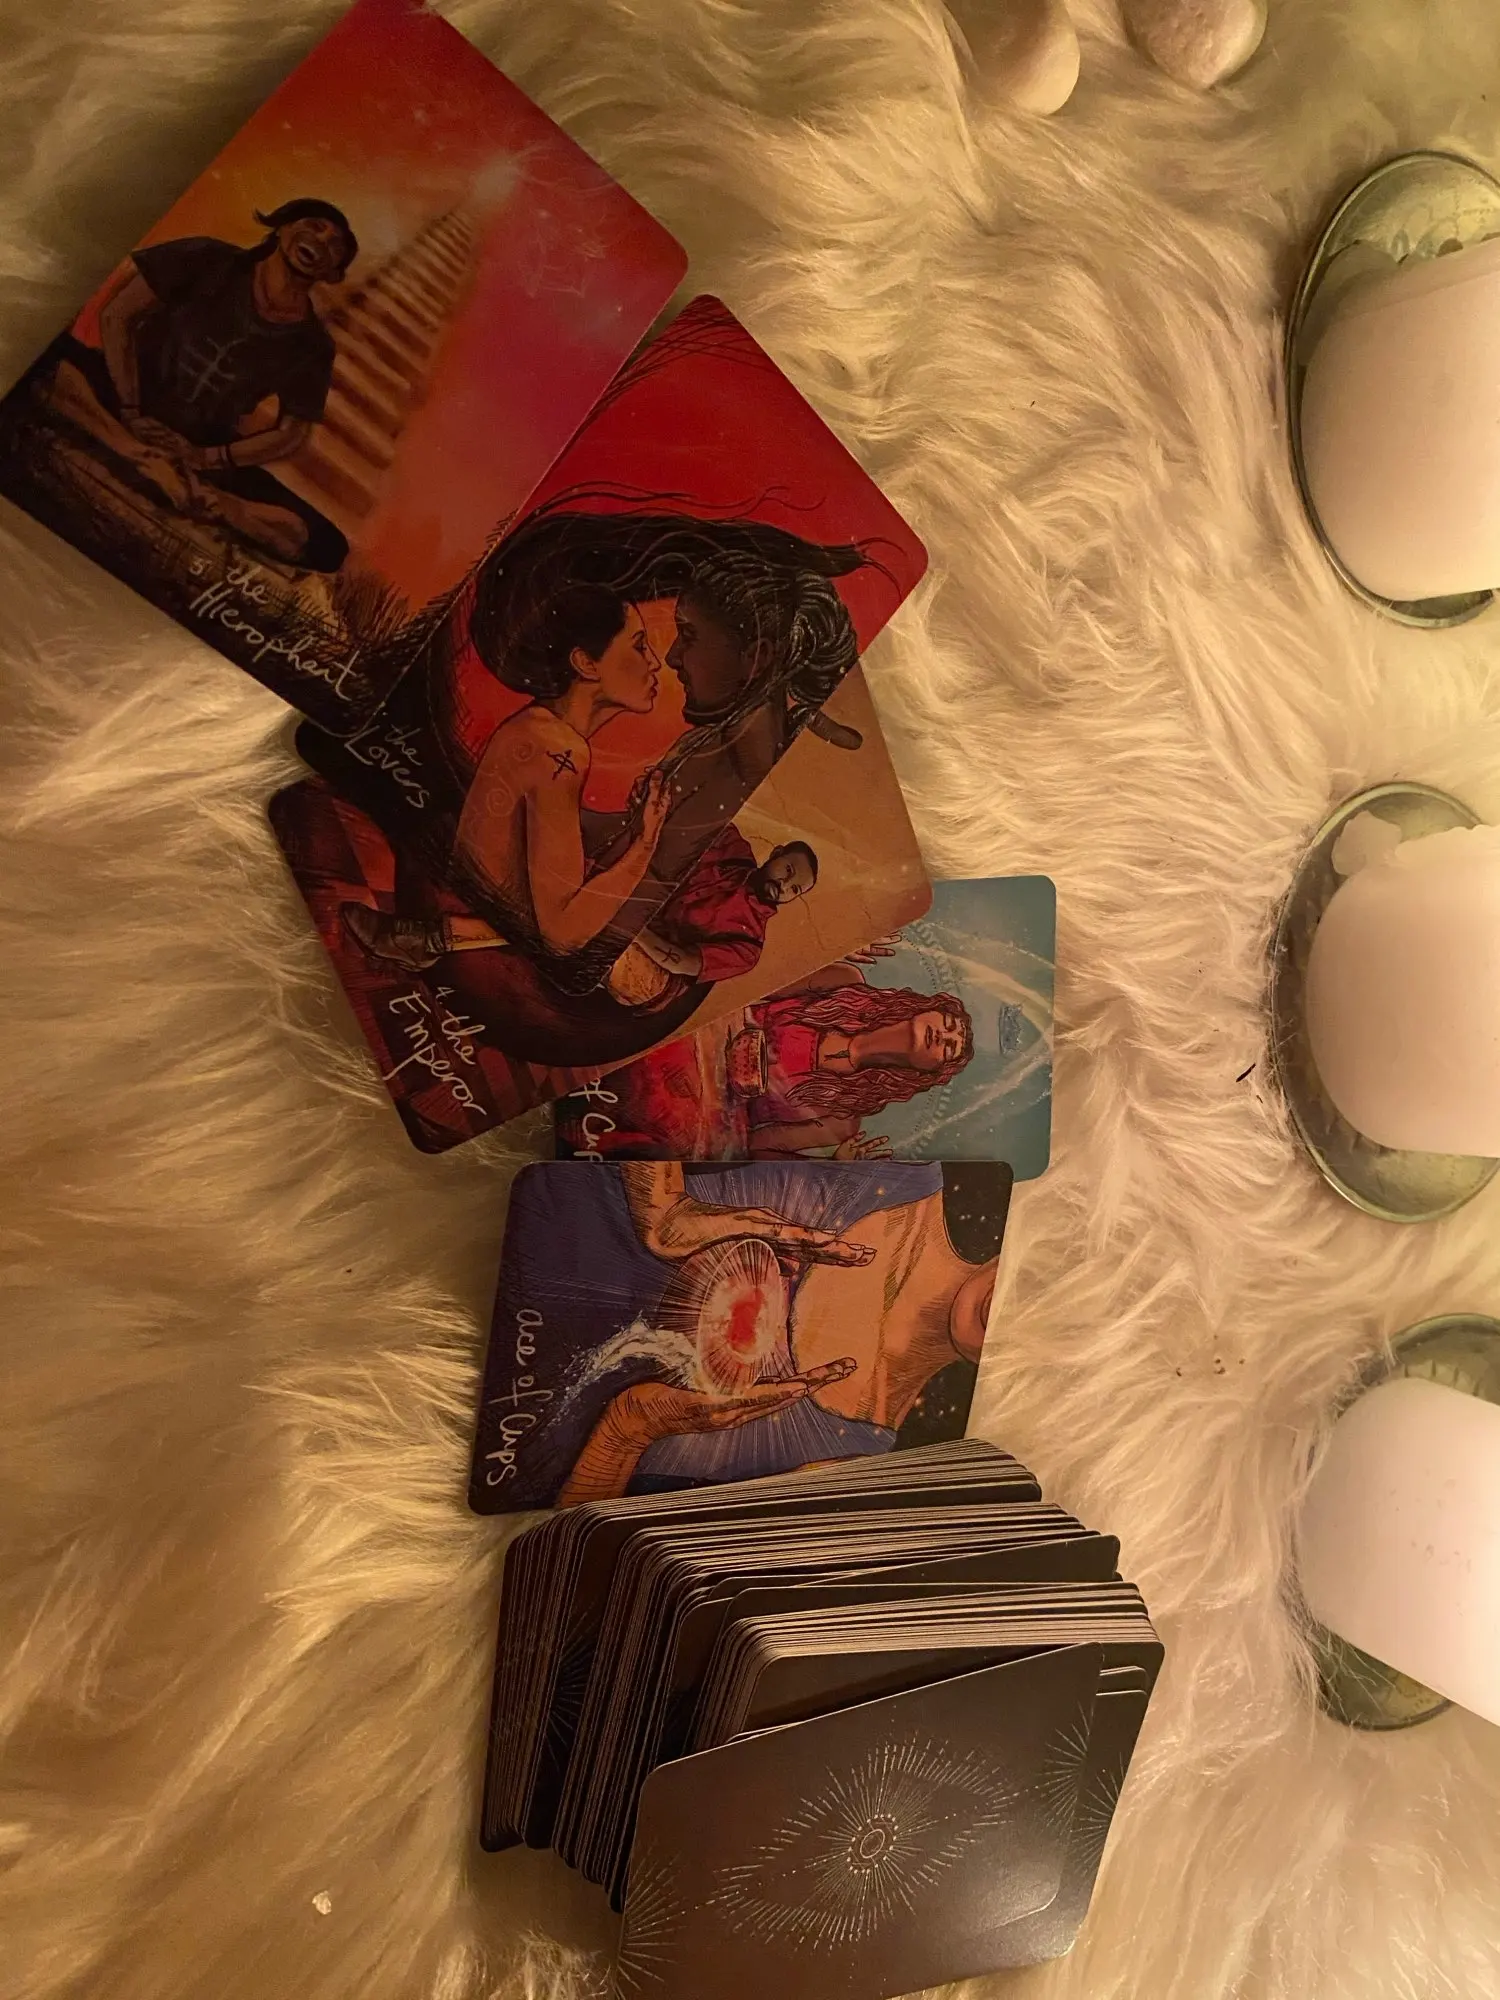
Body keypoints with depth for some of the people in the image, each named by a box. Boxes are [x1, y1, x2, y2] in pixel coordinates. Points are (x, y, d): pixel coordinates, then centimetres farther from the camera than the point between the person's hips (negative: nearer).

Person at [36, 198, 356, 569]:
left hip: (204, 451, 1)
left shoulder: (312, 346, -5)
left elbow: (292, 435, -5)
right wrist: (131, 413, -17)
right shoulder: (209, 259, -8)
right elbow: (115, 315, -7)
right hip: (123, 391, 0)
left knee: (323, 544, -22)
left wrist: (205, 457, -18)